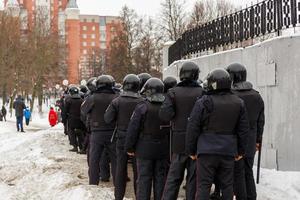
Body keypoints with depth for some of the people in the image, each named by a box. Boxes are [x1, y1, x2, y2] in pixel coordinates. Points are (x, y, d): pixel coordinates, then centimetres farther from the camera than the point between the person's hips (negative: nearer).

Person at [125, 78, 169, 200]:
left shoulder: (142, 107, -11)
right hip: (163, 149, 4)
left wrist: (129, 147, -2)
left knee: (144, 178, 2)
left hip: (145, 149, -3)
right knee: (160, 178, 11)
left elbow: (133, 129, -11)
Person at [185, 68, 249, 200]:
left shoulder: (203, 103, -7)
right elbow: (243, 130, 10)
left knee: (203, 185, 0)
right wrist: (241, 151, 17)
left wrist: (191, 150, 5)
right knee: (227, 185, 10)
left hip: (207, 151, -3)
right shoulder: (239, 103, 7)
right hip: (229, 152, 4)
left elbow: (193, 128, -5)